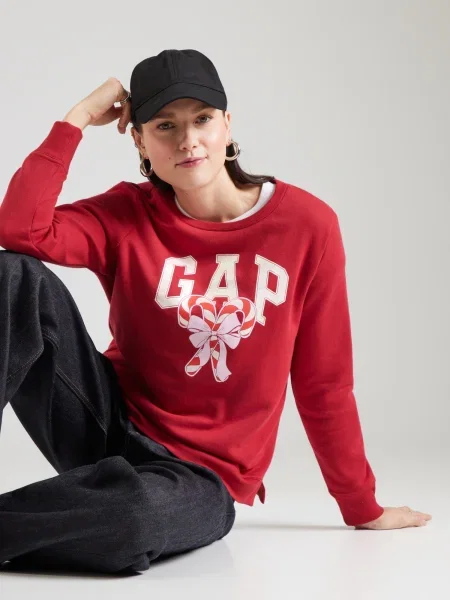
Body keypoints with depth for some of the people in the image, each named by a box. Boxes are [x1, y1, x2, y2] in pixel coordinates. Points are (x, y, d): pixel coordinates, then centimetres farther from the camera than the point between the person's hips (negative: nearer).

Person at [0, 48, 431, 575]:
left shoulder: (306, 224, -6)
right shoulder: (127, 215, -1)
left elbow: (324, 382, 0)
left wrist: (362, 509, 6)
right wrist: (78, 118, -13)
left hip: (203, 474, -2)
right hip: (111, 419, 2)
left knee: (130, 516, -42)